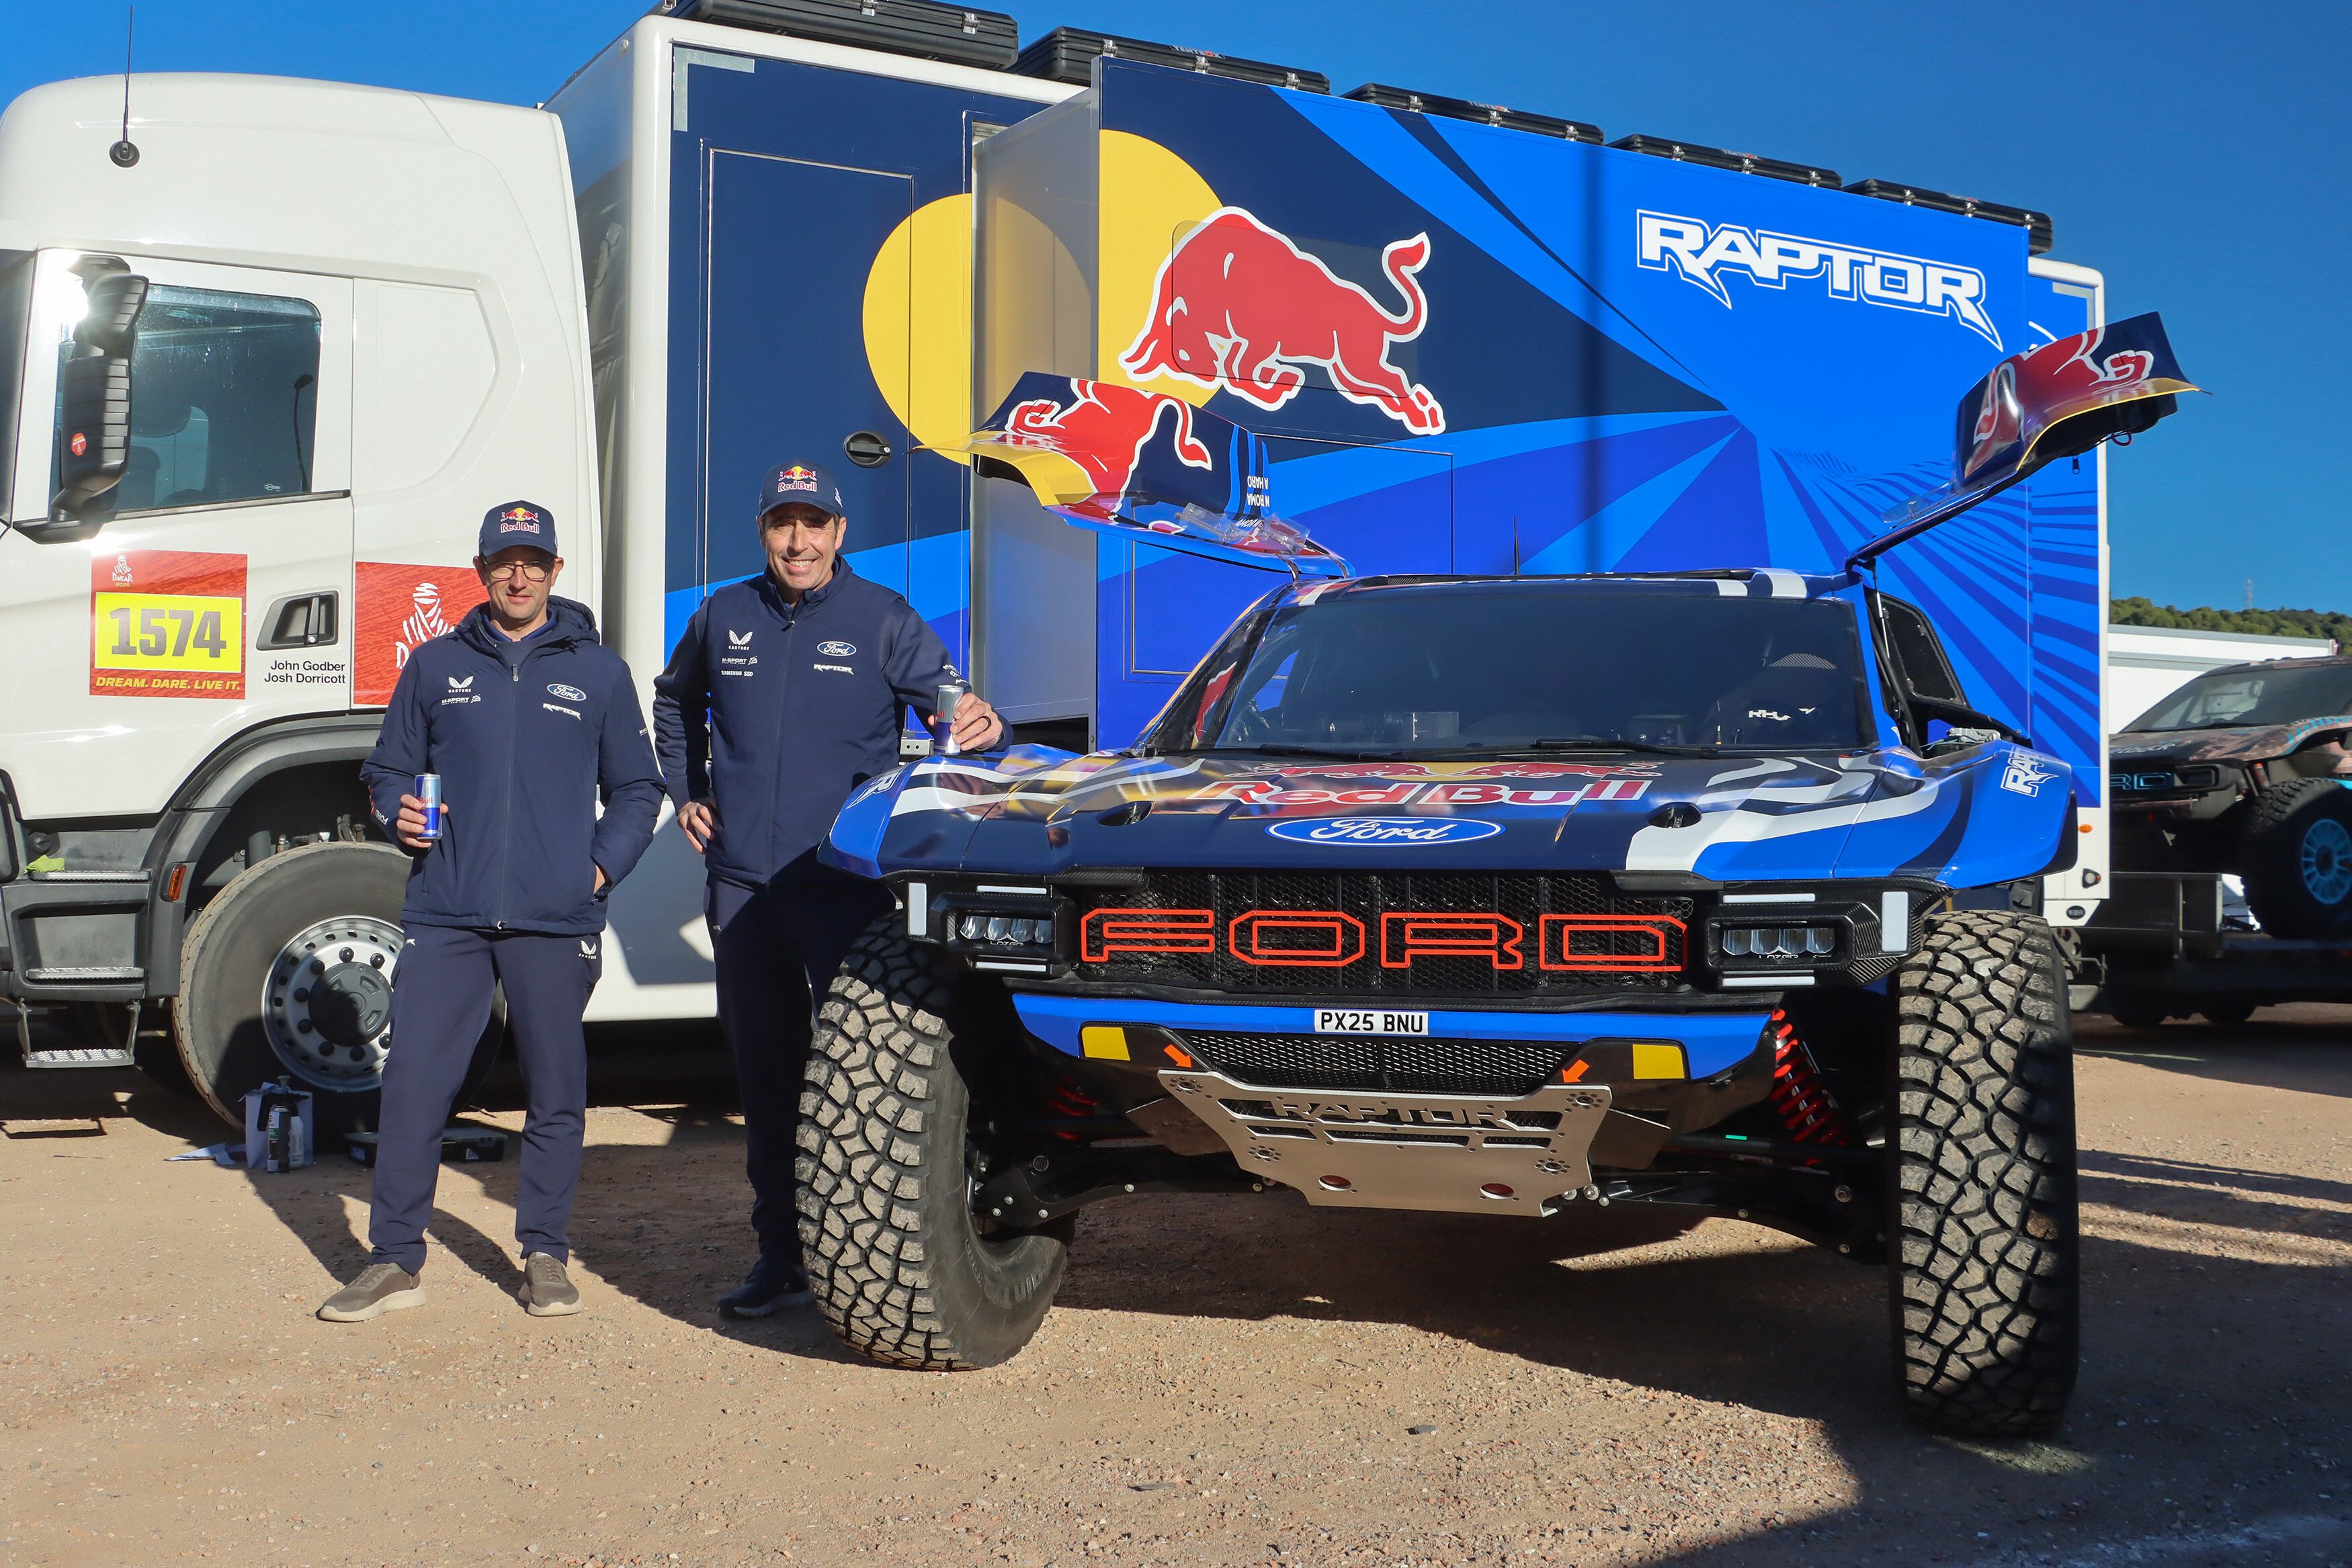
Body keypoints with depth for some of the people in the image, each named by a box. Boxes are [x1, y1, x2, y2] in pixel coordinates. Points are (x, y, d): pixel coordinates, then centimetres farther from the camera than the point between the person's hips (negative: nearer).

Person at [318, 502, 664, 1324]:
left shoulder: (597, 672, 11)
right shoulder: (436, 665, 13)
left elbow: (636, 788, 15)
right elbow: (388, 767, 20)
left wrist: (602, 864, 0)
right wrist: (400, 812, -1)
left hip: (556, 920, 0)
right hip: (447, 916, 1)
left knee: (556, 1092, 4)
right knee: (413, 1079, -3)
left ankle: (545, 1256, 17)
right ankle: (394, 1260, 7)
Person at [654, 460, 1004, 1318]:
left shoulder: (884, 620, 1)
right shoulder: (722, 618, 11)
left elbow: (951, 708, 1)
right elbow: (676, 701, 30)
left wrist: (980, 726, -22)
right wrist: (686, 794, 21)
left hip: (847, 883, -4)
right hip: (742, 885, 4)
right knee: (764, 1072, 9)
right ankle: (779, 1254, 19)